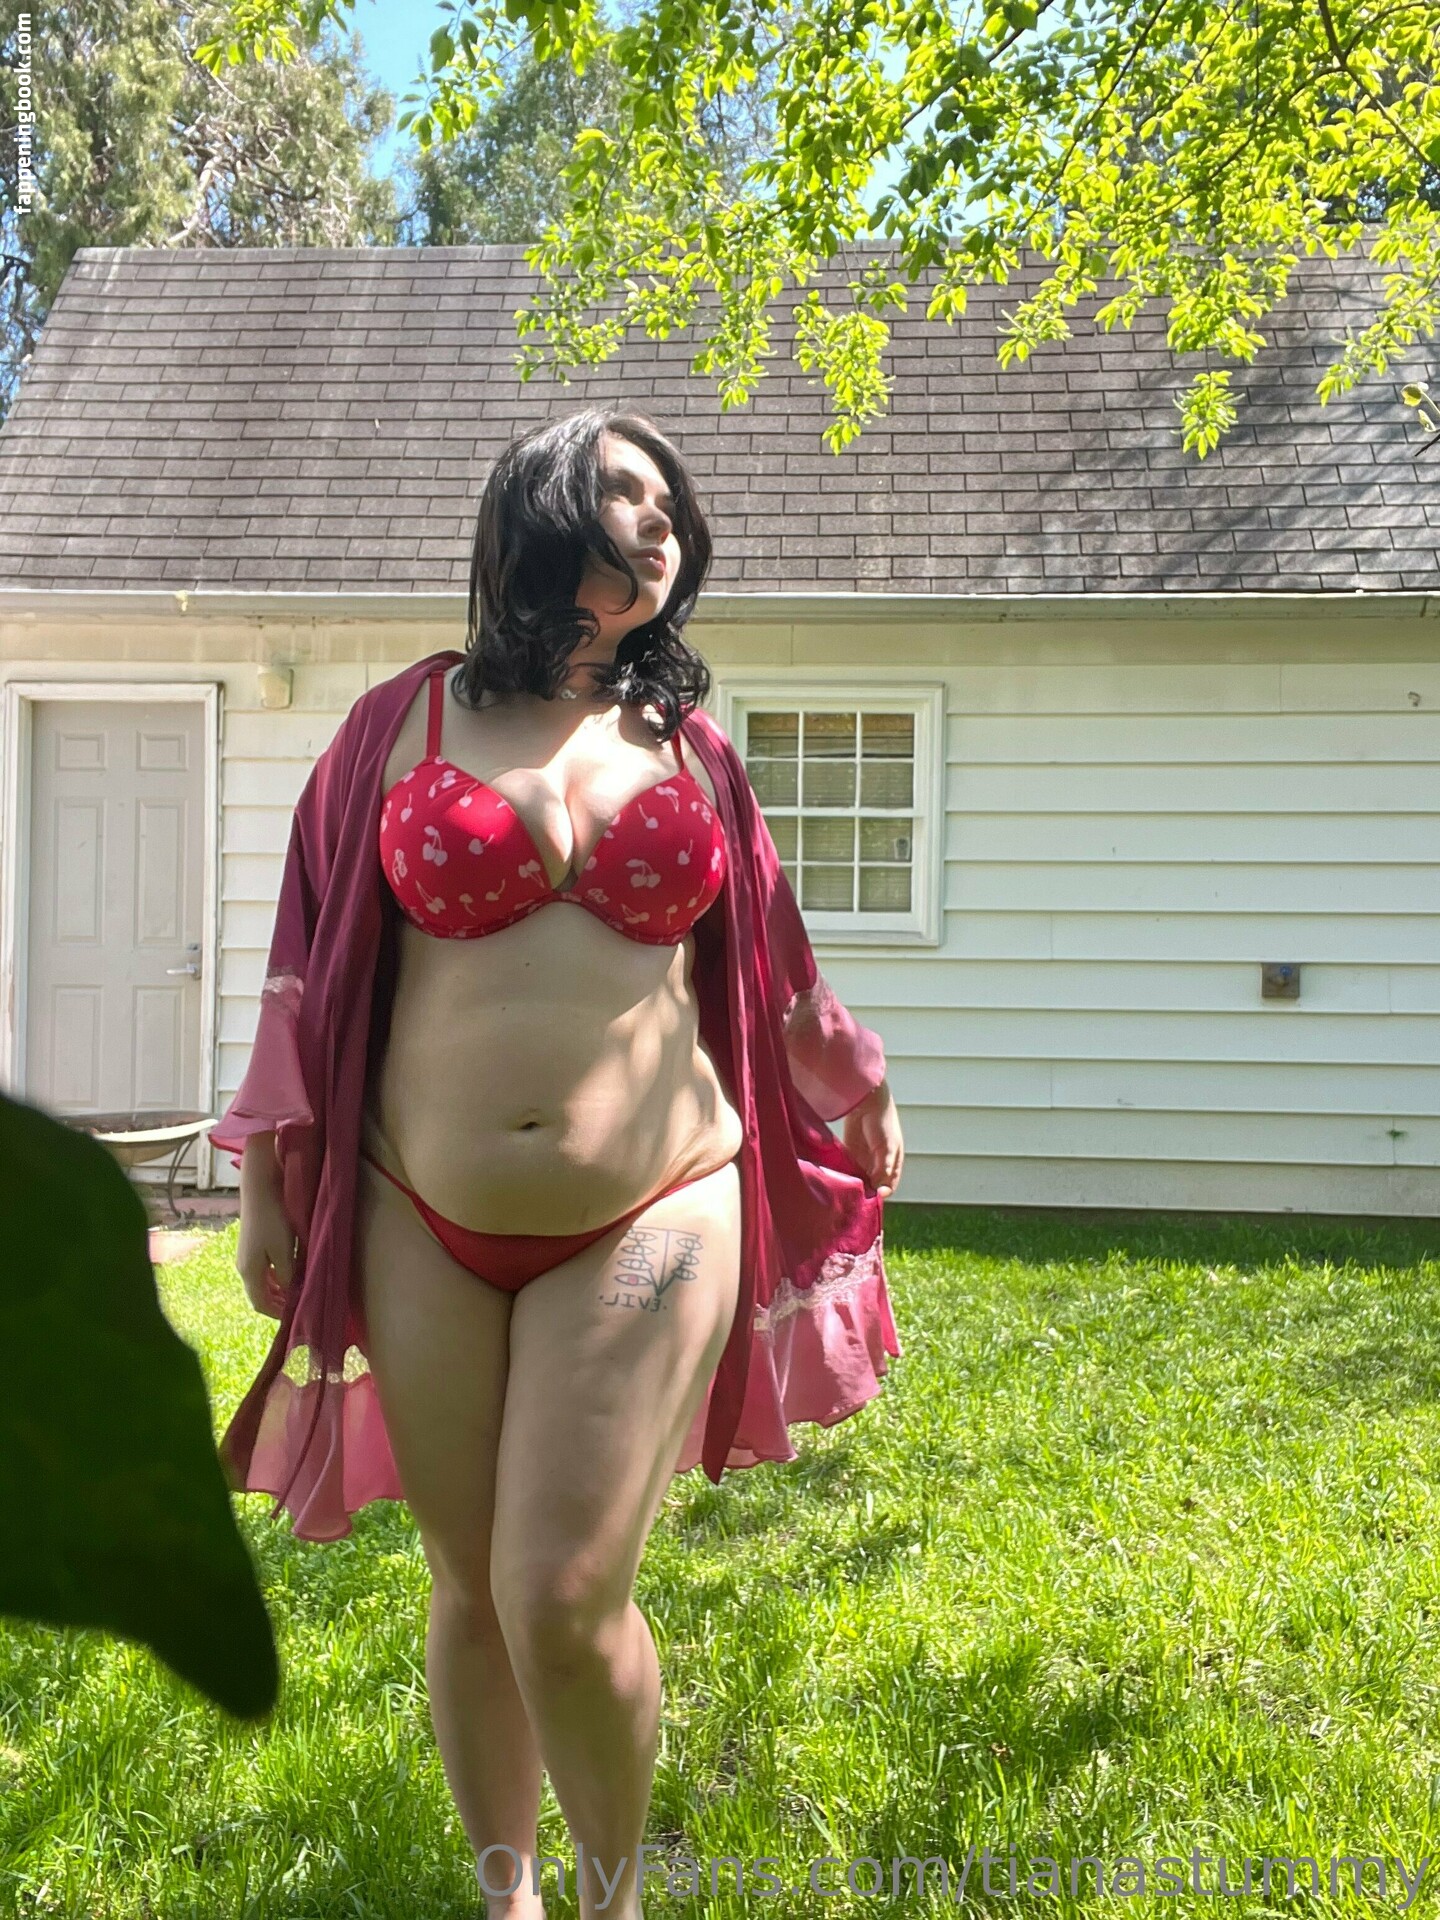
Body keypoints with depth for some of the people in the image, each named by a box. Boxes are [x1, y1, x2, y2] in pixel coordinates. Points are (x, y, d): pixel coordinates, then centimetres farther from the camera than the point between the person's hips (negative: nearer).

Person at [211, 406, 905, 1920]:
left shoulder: (684, 745, 7)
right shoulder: (404, 724, 4)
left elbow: (759, 963, 19)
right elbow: (314, 964, 7)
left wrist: (853, 1093, 30)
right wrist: (269, 1178, 8)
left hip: (646, 1223, 0)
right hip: (428, 1226, 1)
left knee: (566, 1600, -6)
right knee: (471, 1588, 11)